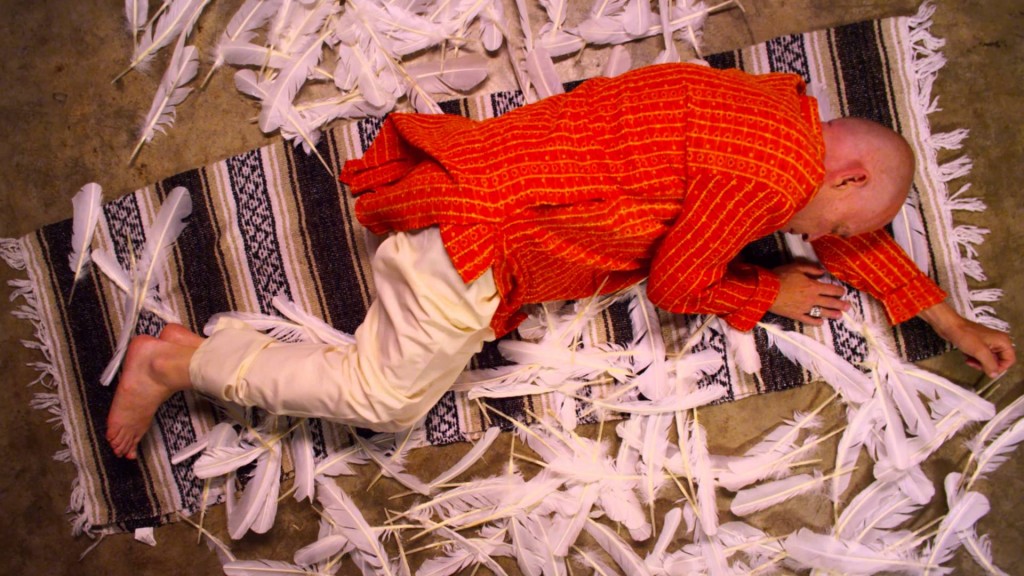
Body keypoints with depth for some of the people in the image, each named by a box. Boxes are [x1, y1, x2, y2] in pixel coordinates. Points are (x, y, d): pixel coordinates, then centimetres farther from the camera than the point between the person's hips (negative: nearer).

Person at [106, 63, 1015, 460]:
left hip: (493, 159, 9)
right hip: (485, 229, -9)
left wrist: (951, 321, 26)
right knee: (385, 397, 3)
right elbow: (675, 285, -7)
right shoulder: (769, 177, -18)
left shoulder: (784, 112, 13)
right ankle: (181, 361, 7)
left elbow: (849, 237, 23)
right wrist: (769, 297, 9)